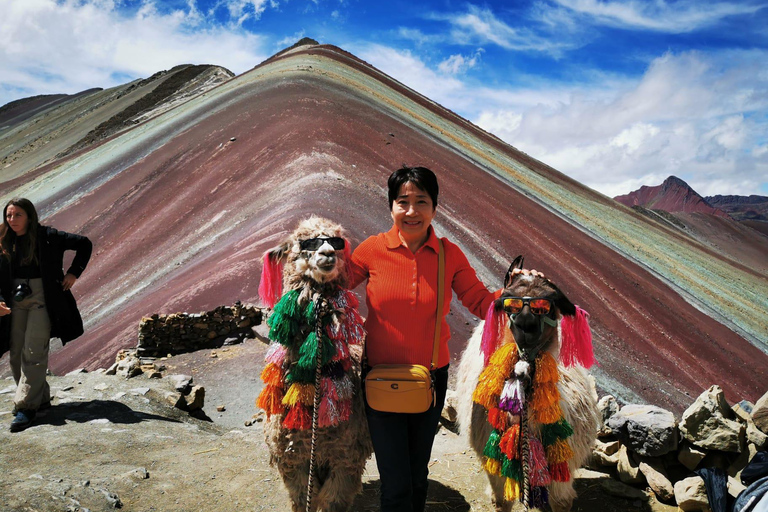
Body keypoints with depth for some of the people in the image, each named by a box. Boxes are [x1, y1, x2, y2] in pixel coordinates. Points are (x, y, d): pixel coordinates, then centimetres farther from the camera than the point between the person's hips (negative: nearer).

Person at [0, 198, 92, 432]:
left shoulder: (48, 237, -6)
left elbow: (84, 244, 0)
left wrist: (74, 272, -3)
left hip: (43, 300, -5)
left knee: (34, 353, -8)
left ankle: (26, 406, -3)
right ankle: (40, 398, 22)